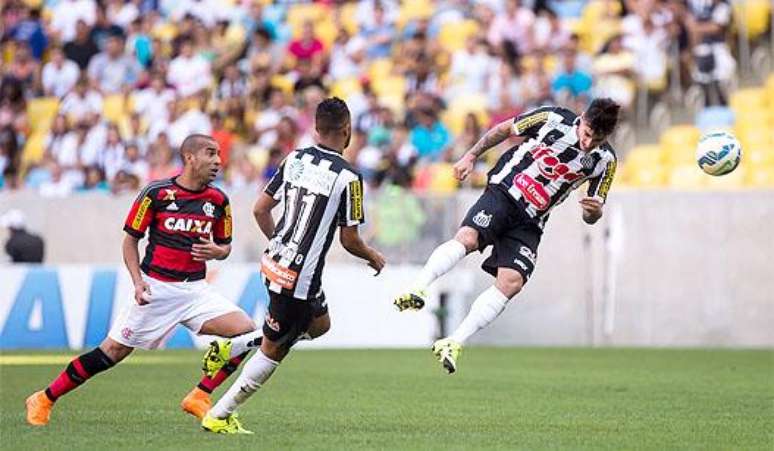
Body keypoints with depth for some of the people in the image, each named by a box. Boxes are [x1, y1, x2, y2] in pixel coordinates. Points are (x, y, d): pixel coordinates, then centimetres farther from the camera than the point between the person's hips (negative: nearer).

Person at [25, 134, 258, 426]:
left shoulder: (218, 200, 4)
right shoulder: (156, 193, -8)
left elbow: (225, 246, 16)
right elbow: (130, 240, 0)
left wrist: (217, 252, -8)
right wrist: (137, 280, -12)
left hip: (195, 290, 4)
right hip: (155, 288, -4)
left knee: (247, 331, -14)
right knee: (114, 351, -4)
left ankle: (200, 397, -3)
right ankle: (44, 399, 11)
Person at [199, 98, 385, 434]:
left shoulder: (294, 160, 3)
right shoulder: (347, 178, -15)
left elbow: (260, 209, 8)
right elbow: (349, 241, -9)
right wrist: (373, 258, 12)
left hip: (275, 263, 7)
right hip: (300, 277, -7)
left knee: (319, 324, 26)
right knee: (273, 350, 6)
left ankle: (230, 349, 18)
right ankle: (219, 416, 10)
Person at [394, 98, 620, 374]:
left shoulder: (605, 161, -3)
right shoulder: (554, 119, -10)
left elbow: (590, 216, 6)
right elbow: (505, 129, 7)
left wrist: (594, 211, -17)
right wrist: (471, 156, 3)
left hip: (530, 224, 2)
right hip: (503, 192, -2)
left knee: (512, 283, -17)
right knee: (468, 238, -32)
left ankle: (454, 344, -16)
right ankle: (418, 289, -45)